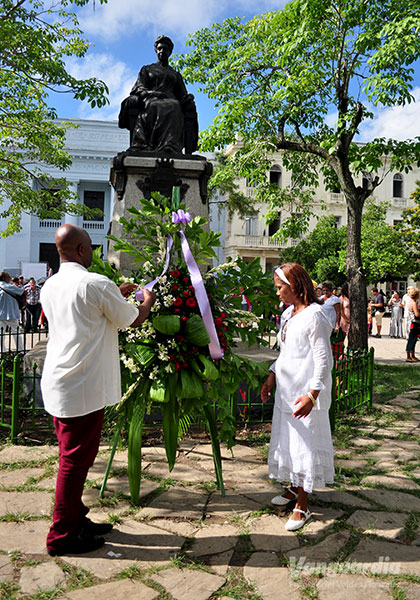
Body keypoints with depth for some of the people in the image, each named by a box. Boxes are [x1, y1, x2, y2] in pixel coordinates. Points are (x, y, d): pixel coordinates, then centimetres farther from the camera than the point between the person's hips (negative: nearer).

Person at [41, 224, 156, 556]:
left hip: (57, 385, 9)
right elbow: (132, 320, -3)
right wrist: (148, 302, 17)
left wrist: (116, 295, 28)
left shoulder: (50, 286, 9)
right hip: (84, 388, -8)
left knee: (73, 457, 19)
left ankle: (76, 520, 32)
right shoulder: (97, 284, -15)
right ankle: (63, 536, 16)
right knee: (75, 459, 3)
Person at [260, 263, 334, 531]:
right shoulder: (288, 314, 10)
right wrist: (272, 376, 11)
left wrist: (313, 394, -27)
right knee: (288, 440, 18)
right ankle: (295, 487, 38)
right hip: (286, 391, 9)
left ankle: (302, 506, 14)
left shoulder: (314, 315, -17)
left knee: (305, 444, 1)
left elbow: (324, 360, -20)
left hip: (306, 394, -9)